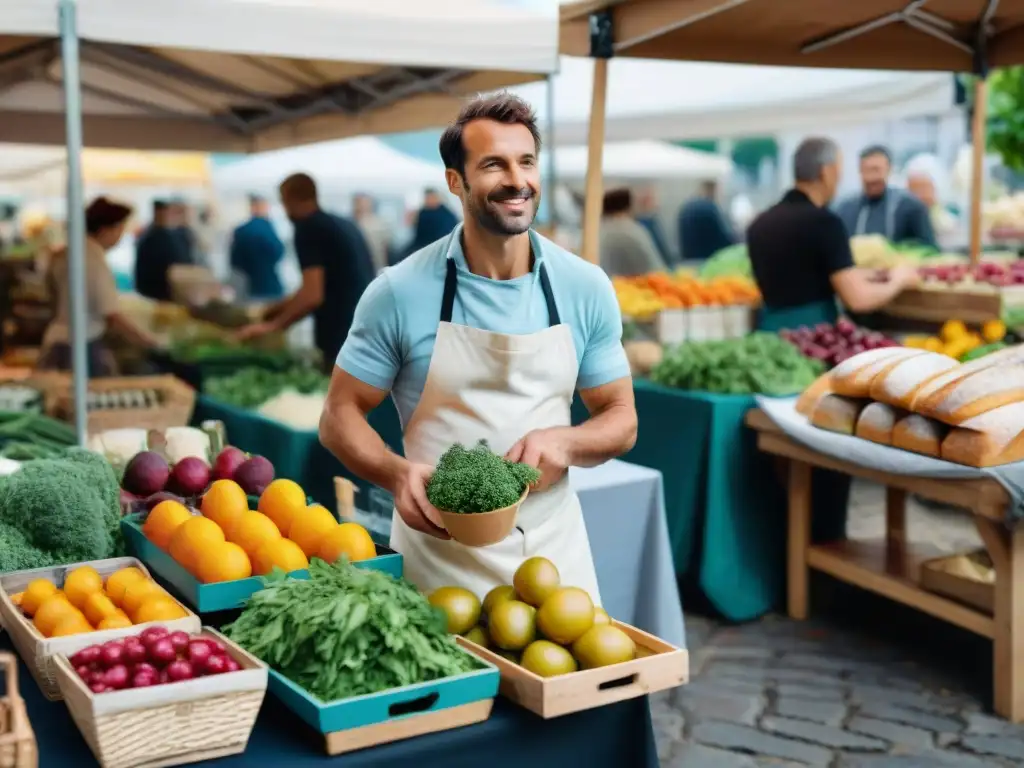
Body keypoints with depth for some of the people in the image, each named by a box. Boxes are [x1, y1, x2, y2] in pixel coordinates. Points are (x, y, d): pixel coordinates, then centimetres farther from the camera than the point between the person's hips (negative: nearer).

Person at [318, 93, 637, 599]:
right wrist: (399, 474, -22)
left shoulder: (586, 288, -3)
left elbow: (621, 419, 5)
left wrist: (564, 441, -16)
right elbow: (340, 414, -2)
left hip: (553, 554, 3)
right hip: (437, 553, -2)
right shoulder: (401, 292, -10)